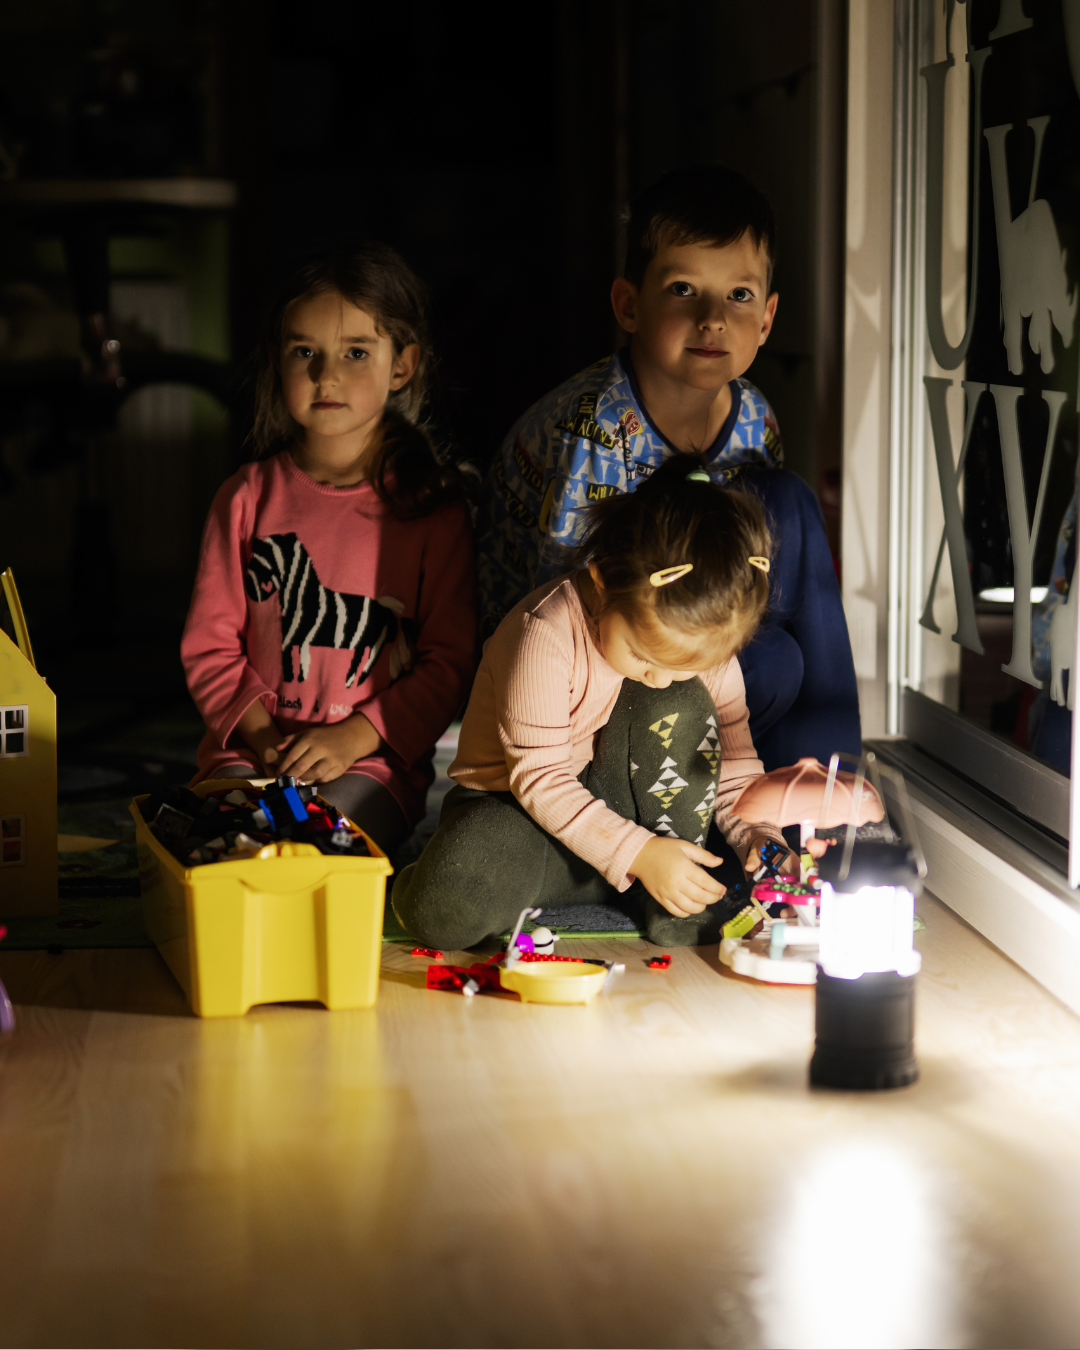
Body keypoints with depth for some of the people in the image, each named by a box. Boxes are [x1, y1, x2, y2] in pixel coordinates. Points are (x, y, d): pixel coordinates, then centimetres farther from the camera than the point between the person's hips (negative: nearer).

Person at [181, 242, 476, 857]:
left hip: (375, 759, -2)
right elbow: (211, 645, 6)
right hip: (251, 747, 2)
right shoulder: (247, 499, 6)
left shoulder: (431, 506, -1)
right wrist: (261, 735, -10)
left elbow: (450, 659, -3)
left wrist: (353, 739, -15)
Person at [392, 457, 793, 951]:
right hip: (515, 804, -5)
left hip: (625, 808, 5)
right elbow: (539, 778, -25)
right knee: (447, 910, -37)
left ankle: (678, 908, -14)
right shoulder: (546, 634, -26)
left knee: (680, 707, -24)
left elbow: (732, 757, -2)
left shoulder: (705, 645, -11)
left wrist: (759, 835, -22)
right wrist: (637, 854, -32)